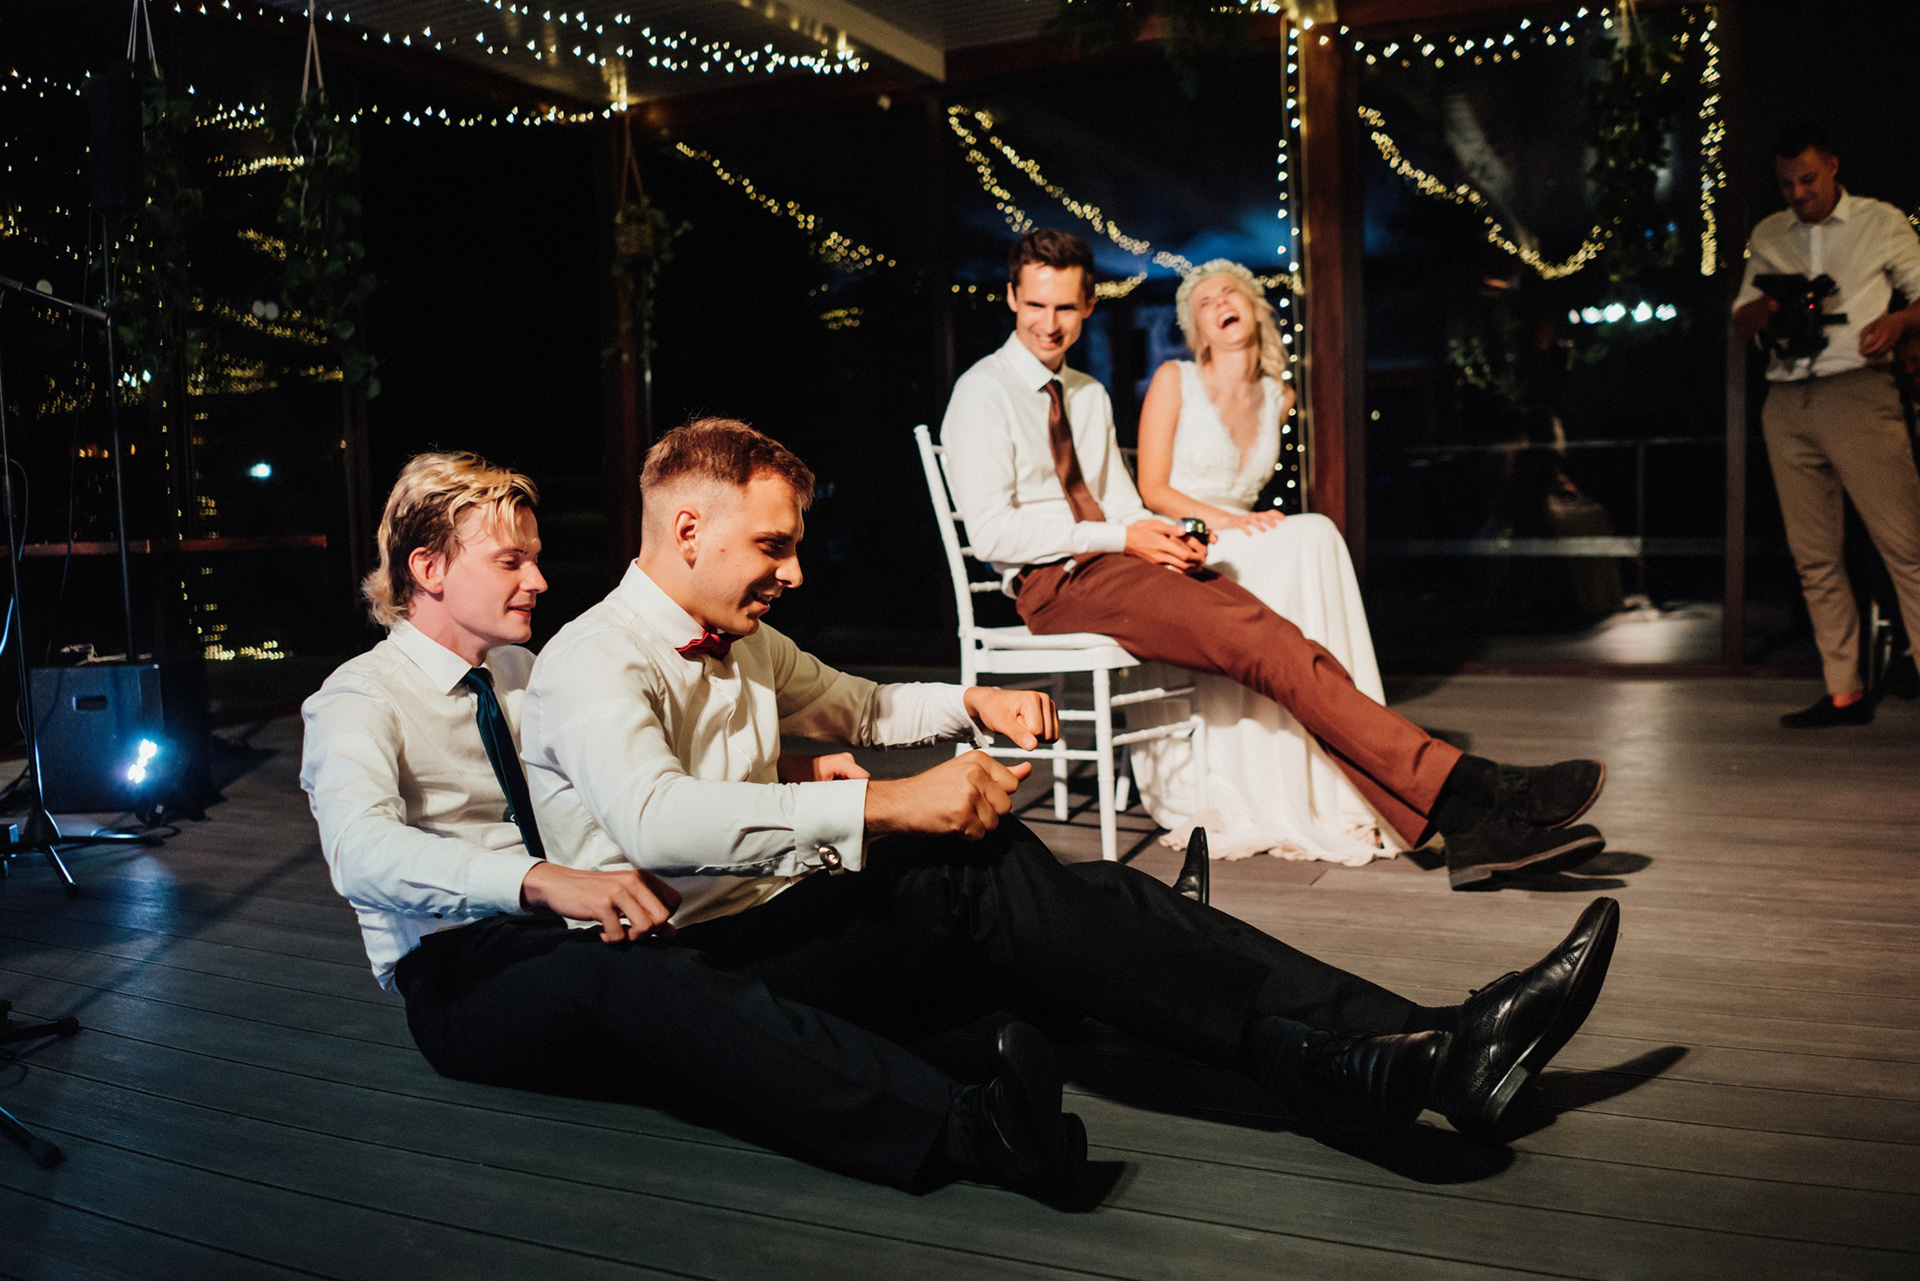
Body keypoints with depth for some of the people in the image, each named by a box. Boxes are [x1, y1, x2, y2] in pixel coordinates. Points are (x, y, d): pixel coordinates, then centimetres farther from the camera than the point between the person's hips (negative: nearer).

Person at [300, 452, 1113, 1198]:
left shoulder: (520, 672, 17)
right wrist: (545, 881, -41)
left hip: (577, 941, 7)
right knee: (634, 977, -38)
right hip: (462, 979, -7)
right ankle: (962, 1130, -54)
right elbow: (362, 850, -24)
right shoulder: (359, 700, -4)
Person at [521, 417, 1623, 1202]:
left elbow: (855, 705, 36)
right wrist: (890, 805, -34)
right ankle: (1384, 1065, -35)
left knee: (1076, 898, -15)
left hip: (807, 920, 8)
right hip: (707, 960, -8)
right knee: (980, 877, -32)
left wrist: (971, 702, 15)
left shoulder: (740, 644, 18)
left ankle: (1444, 1048, -23)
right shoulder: (593, 661, -10)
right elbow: (654, 819, -30)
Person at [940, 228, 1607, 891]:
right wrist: (1122, 538, -16)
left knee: (1280, 644, -18)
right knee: (1263, 644, -26)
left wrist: (1160, 537, -5)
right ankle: (1473, 788, -31)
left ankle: (1464, 829, -27)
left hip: (1115, 561, 7)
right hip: (1058, 585, -7)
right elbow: (991, 531, -11)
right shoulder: (983, 394, -1)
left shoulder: (1089, 395, 22)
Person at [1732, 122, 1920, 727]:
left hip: (1857, 393, -4)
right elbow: (1740, 324, 17)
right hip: (1786, 404, 4)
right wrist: (1770, 305, -5)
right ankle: (1844, 693, 7)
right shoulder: (1767, 236, 19)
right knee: (1814, 556, 3)